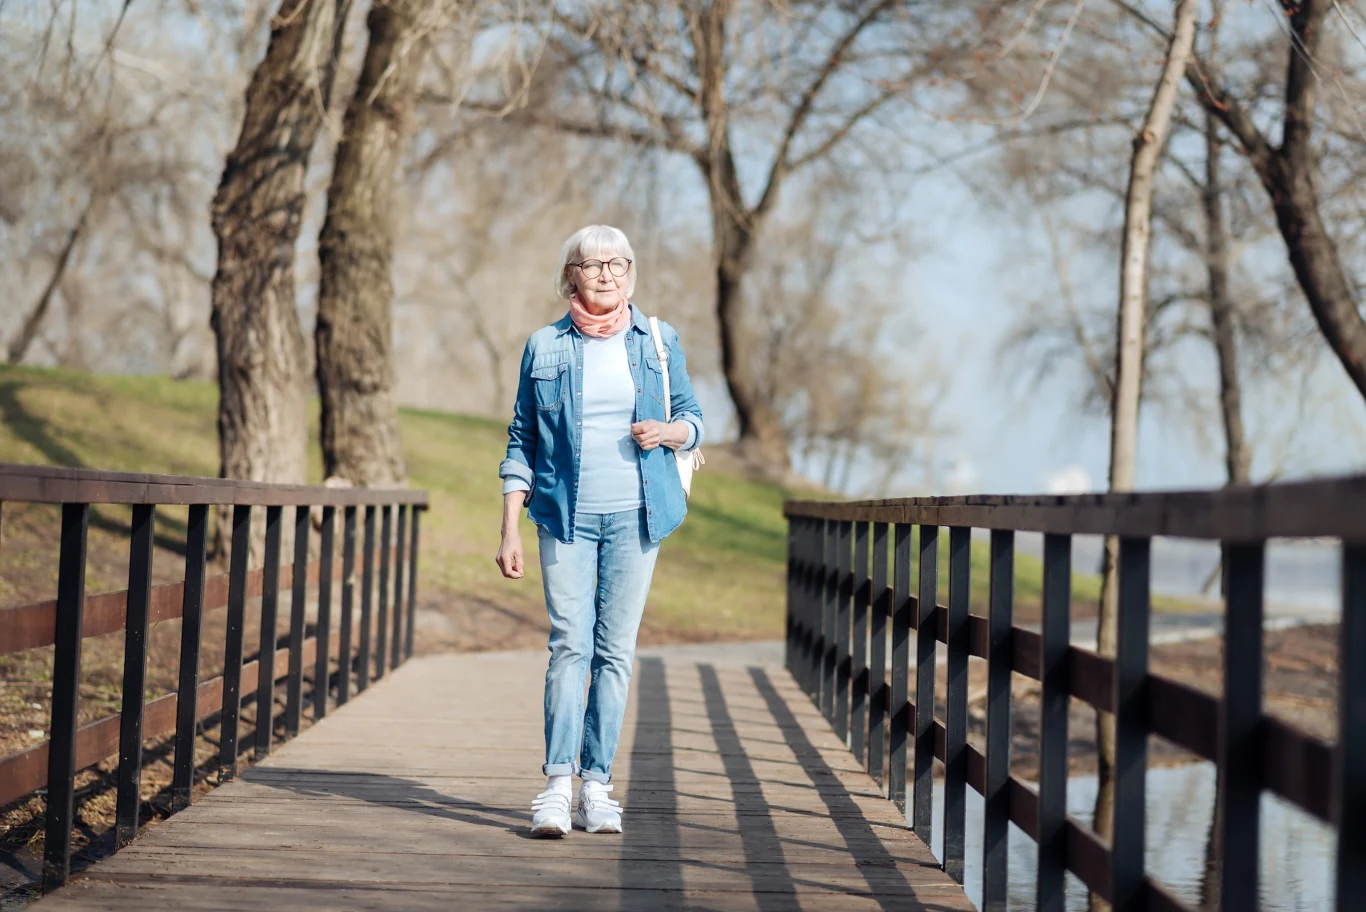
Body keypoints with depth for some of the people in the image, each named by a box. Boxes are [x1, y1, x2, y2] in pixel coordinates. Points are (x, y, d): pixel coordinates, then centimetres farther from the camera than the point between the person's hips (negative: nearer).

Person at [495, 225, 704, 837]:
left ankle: (596, 787, 5)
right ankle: (557, 786, -13)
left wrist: (670, 432, -10)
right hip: (565, 514, -1)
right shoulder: (544, 347, 6)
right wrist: (510, 530, 1)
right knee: (570, 642, -11)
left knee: (616, 648, 0)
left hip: (634, 515, 1)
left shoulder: (659, 342, 8)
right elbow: (522, 442, 7)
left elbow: (692, 418, 15)